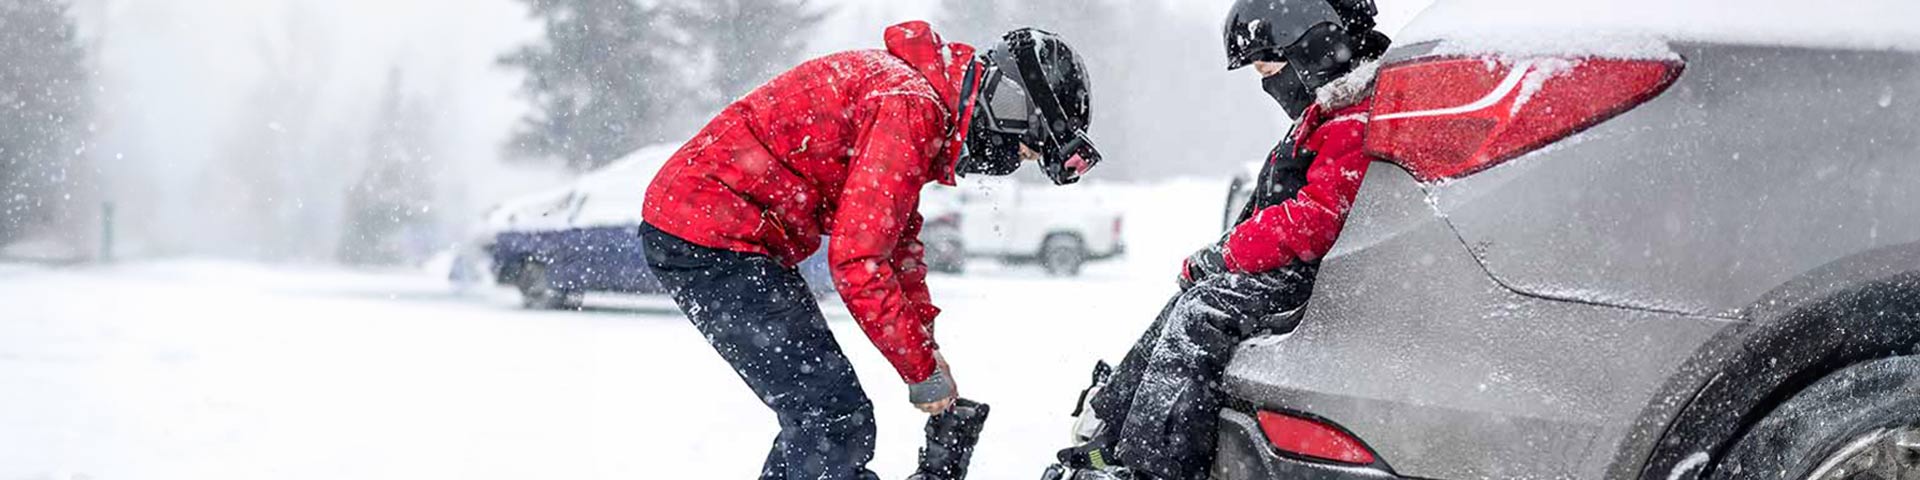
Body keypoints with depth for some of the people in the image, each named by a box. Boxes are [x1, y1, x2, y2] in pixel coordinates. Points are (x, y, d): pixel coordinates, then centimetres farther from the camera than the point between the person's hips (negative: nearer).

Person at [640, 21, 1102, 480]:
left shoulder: (919, 91, 11)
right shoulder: (913, 107, -20)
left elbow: (898, 235, 23)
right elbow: (856, 262, -22)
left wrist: (927, 348, 18)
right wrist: (923, 371, -12)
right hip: (710, 239, -10)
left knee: (816, 414, 16)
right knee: (837, 417, -12)